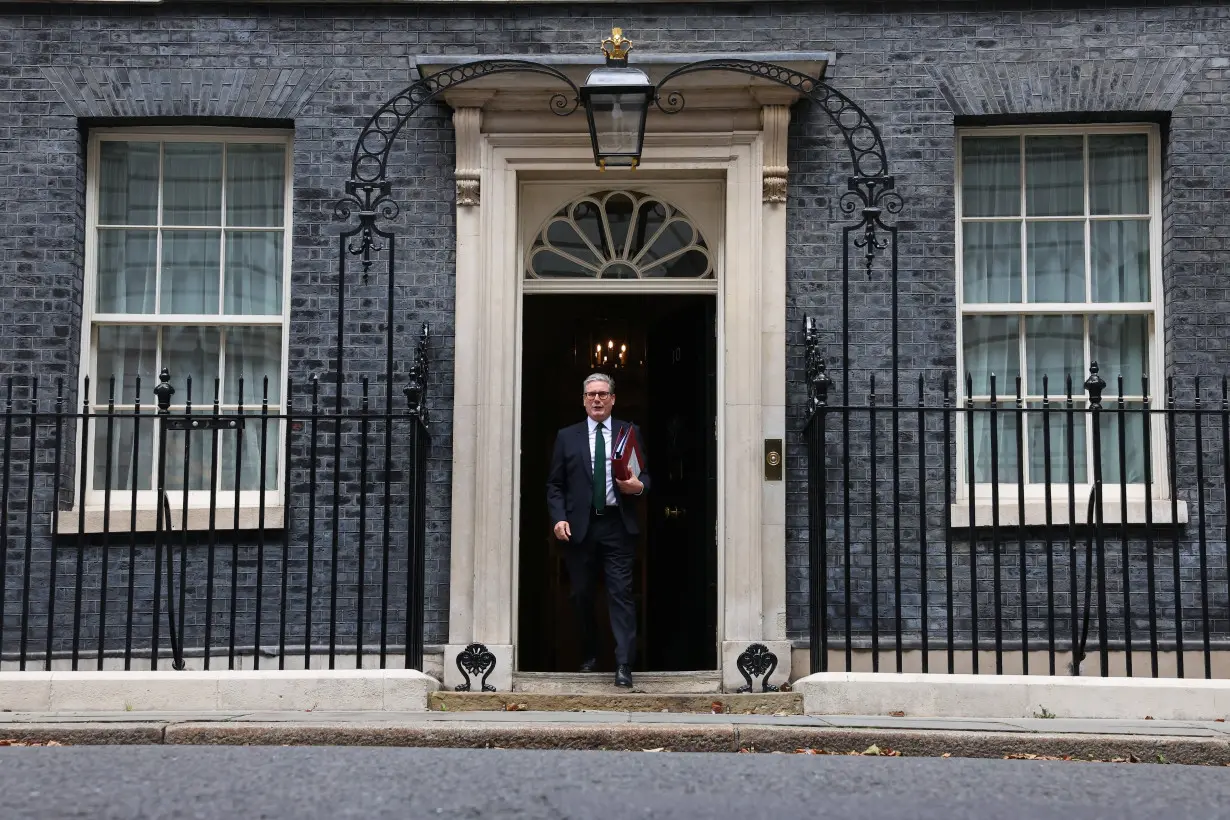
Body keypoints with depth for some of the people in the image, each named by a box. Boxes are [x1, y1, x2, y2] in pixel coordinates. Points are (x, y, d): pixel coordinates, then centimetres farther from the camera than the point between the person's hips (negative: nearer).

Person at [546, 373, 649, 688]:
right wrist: (559, 518, -6)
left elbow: (645, 475, 9)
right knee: (581, 595, 10)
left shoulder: (631, 432, 9)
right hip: (579, 526, 2)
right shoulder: (567, 436, 9)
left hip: (618, 526, -1)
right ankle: (589, 656, 28)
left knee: (621, 594, -8)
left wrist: (639, 486, -14)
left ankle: (624, 665, -7)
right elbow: (555, 485, 8)